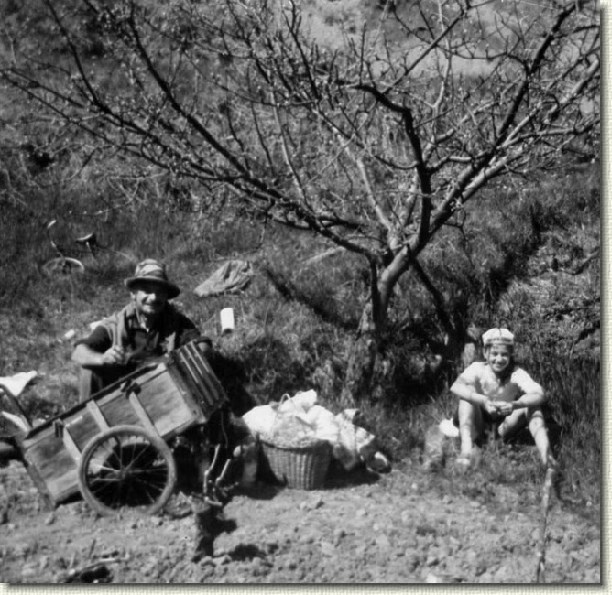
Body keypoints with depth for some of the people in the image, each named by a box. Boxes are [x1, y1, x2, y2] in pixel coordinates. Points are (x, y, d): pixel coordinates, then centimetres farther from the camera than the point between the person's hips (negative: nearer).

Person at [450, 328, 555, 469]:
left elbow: (539, 395, -33)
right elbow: (455, 387, -37)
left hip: (505, 424, 1)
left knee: (532, 404, -22)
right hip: (478, 425, -1)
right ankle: (466, 448, -41)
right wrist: (483, 401, -50)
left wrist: (515, 405, -52)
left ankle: (545, 455, -38)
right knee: (468, 391, -27)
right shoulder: (477, 369, -18)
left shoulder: (517, 374, -16)